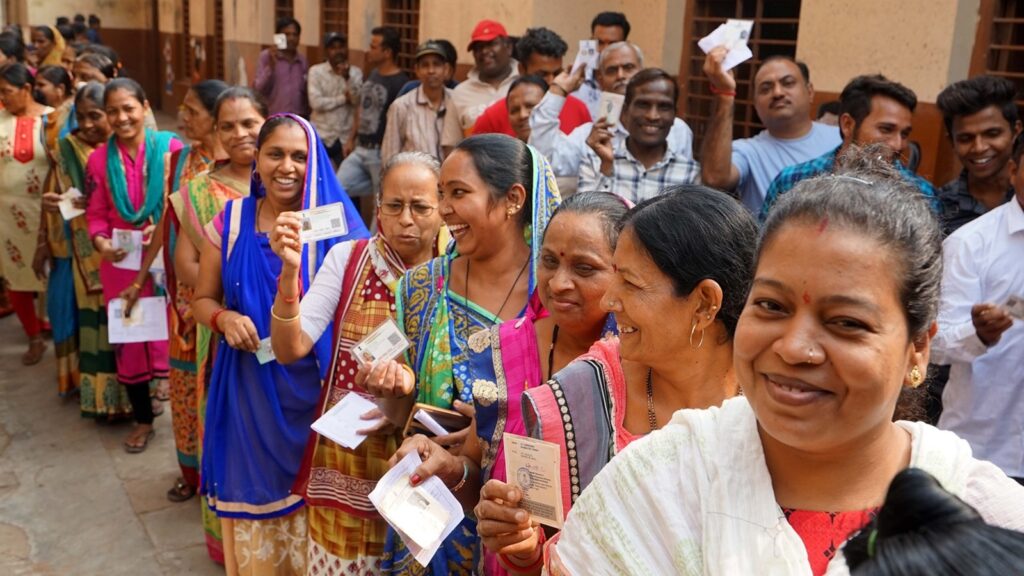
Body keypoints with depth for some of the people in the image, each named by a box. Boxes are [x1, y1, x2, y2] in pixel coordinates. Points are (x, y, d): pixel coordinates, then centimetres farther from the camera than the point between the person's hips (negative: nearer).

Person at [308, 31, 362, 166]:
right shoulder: (316, 71, -3)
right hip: (321, 137, -1)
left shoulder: (356, 72, 3)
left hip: (346, 138, 2)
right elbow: (316, 102, -14)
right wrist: (345, 98, -9)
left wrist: (347, 78, -19)